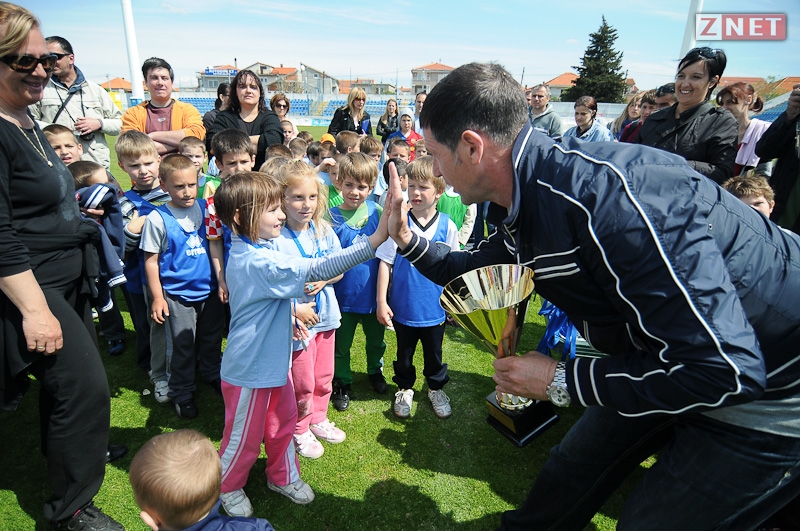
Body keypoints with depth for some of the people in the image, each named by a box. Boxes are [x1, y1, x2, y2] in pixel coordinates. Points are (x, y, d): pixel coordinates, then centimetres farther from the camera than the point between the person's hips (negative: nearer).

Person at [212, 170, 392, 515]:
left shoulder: (249, 250, 1)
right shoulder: (257, 262, -32)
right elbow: (317, 270, -41)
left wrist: (288, 316, 8)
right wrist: (374, 241, -44)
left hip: (272, 360, 9)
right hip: (251, 369, -9)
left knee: (283, 420, 22)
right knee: (245, 435, 14)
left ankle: (284, 476, 44)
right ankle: (228, 487, 40)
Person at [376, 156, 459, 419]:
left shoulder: (447, 226, -9)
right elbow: (385, 262, -9)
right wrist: (381, 302, -10)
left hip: (435, 307, 1)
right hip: (403, 305, 0)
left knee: (434, 353, 20)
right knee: (404, 353, 20)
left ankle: (436, 388, 44)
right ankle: (404, 388, 43)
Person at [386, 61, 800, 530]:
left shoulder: (611, 194, -36)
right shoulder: (524, 206, -7)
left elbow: (724, 368, -33)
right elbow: (478, 274, 12)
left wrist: (560, 381, -24)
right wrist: (409, 241, 0)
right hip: (679, 361, 8)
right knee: (572, 473, 17)